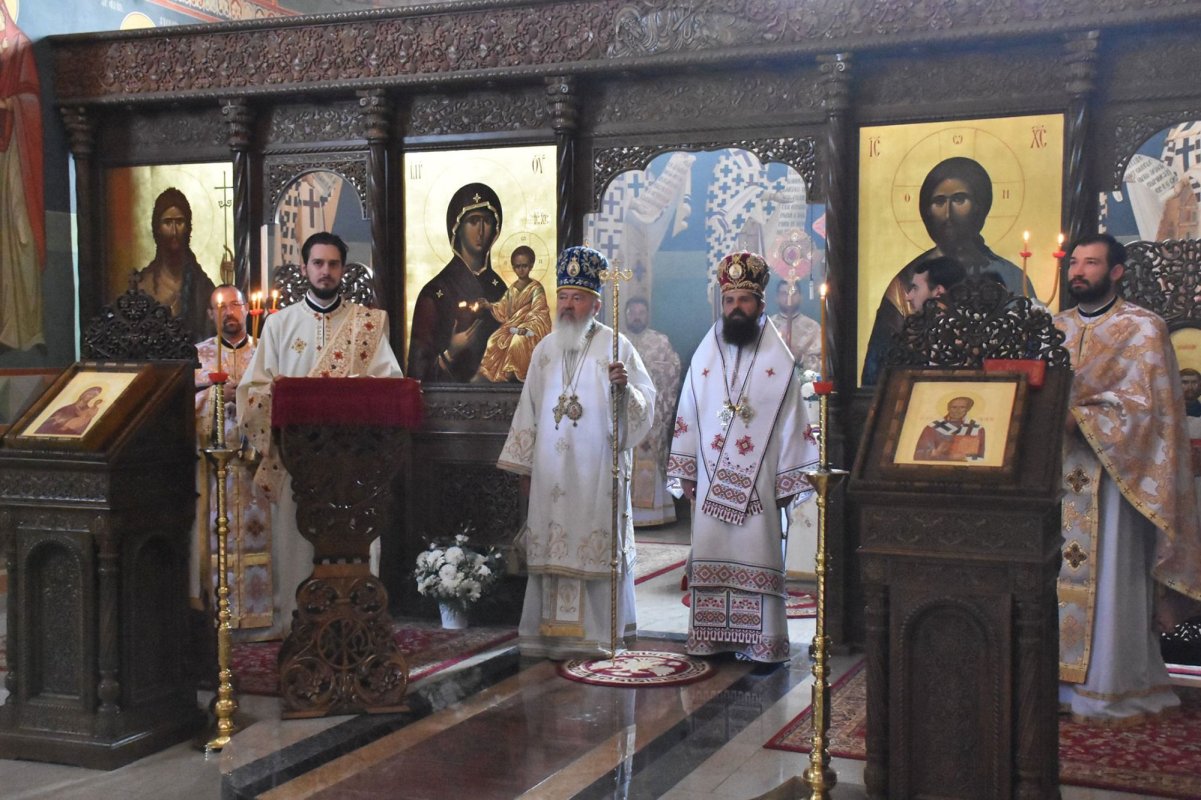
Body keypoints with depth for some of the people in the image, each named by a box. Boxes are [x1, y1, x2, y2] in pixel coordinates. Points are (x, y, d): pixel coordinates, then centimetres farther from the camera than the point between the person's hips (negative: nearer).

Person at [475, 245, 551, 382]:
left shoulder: (536, 288, -6)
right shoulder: (511, 290, 13)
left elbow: (537, 313, -14)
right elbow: (503, 309, 15)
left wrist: (526, 327, -28)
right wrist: (489, 306, -3)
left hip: (530, 328, -6)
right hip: (512, 326, 6)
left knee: (518, 341, -34)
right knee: (495, 340, -15)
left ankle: (514, 372, -20)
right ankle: (491, 371, -4)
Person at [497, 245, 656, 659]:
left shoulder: (615, 346, -2)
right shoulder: (545, 349, 12)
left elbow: (645, 404, -5)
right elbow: (529, 408, 15)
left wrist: (624, 385, -26)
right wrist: (524, 466, 13)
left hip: (597, 472, -4)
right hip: (551, 471, 4)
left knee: (597, 544, -2)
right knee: (552, 546, 5)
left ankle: (597, 632, 7)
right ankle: (553, 632, 13)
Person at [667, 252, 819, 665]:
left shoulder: (778, 362, 1)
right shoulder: (704, 357, 9)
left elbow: (792, 422, 0)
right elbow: (687, 417, 11)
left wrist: (787, 480, -3)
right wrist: (687, 473, 7)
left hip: (758, 482, -2)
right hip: (712, 481, 3)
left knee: (758, 554, -3)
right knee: (710, 556, 4)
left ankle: (763, 643, 3)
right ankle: (712, 638, 11)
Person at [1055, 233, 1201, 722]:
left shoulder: (1142, 329, -1)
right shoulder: (1055, 328, 15)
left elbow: (1141, 406, -10)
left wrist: (1073, 414, -20)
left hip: (1110, 477, -4)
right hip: (1056, 477, 5)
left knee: (1108, 581, -2)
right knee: (1057, 577, 4)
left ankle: (1116, 689, 8)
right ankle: (1063, 678, 14)